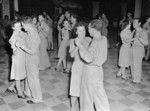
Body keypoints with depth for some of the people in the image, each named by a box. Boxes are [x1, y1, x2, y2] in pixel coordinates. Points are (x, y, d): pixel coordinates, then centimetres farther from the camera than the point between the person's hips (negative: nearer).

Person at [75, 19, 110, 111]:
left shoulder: (95, 43, -25)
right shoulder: (104, 39, 1)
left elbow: (88, 58, -35)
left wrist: (80, 45, -30)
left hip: (91, 71, -8)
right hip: (99, 70, 8)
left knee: (88, 94, 12)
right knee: (100, 93, 21)